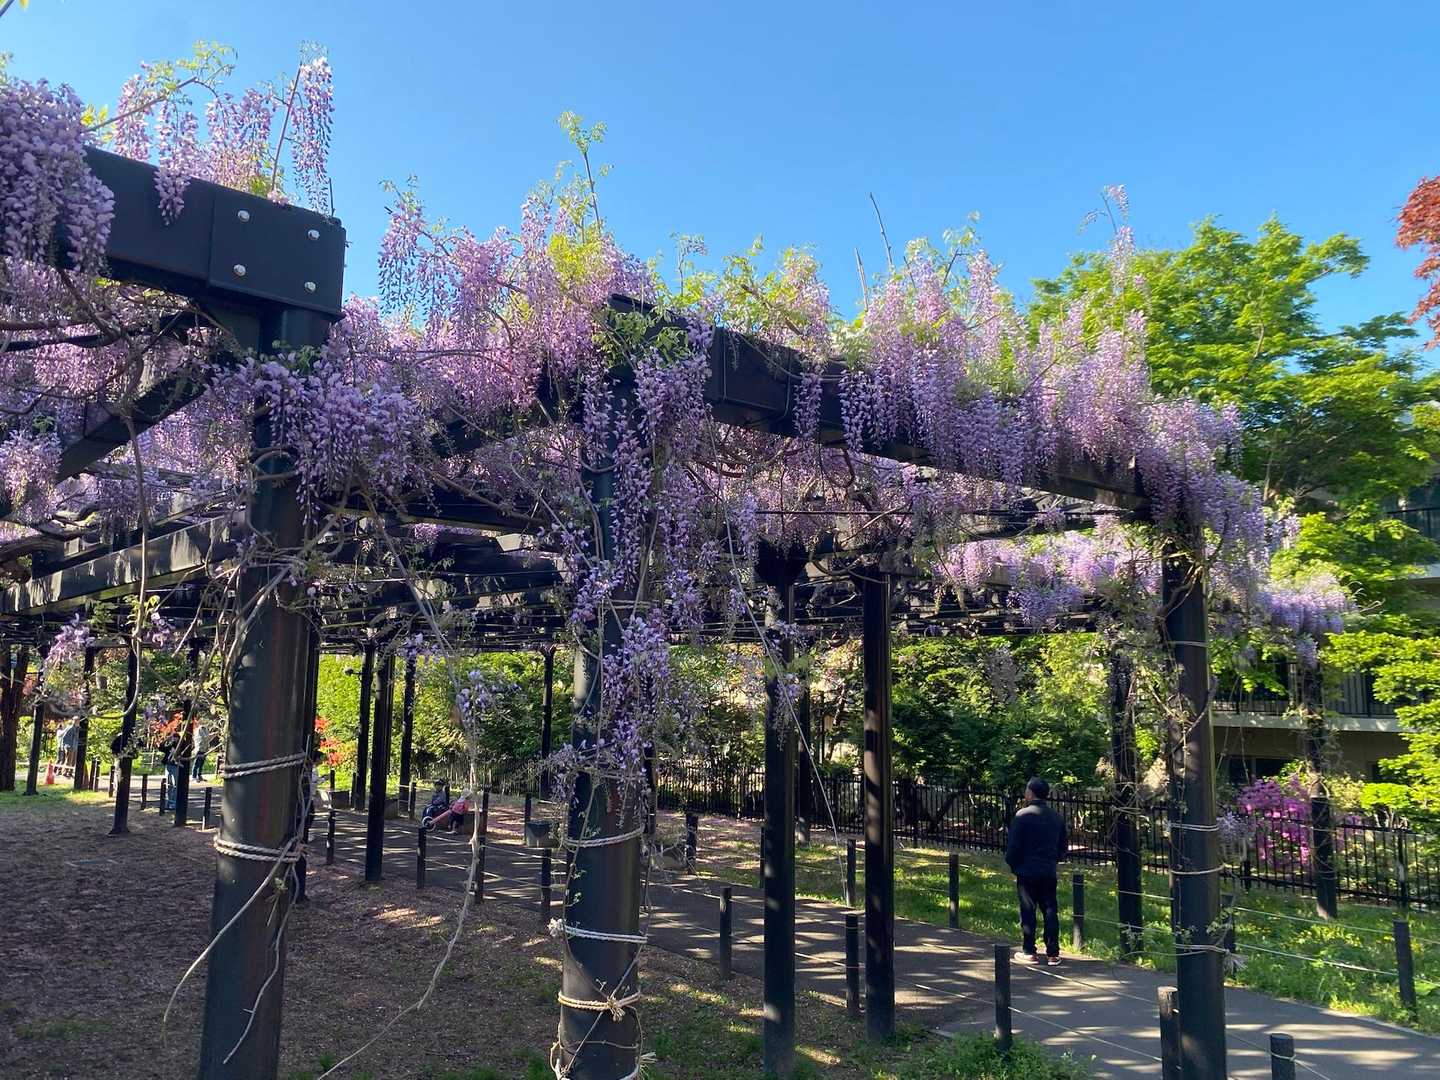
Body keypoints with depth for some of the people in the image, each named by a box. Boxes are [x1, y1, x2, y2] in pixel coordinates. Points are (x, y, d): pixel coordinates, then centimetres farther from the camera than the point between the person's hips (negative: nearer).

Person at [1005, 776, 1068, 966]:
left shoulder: (1023, 815, -13)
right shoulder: (1056, 817, 5)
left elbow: (1013, 845, -12)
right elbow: (1064, 846, 13)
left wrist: (1011, 865, 3)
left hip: (1027, 871, -5)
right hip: (1049, 871, 5)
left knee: (1028, 911, 4)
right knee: (1050, 910, 8)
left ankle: (1029, 952, 9)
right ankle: (1053, 953, 10)